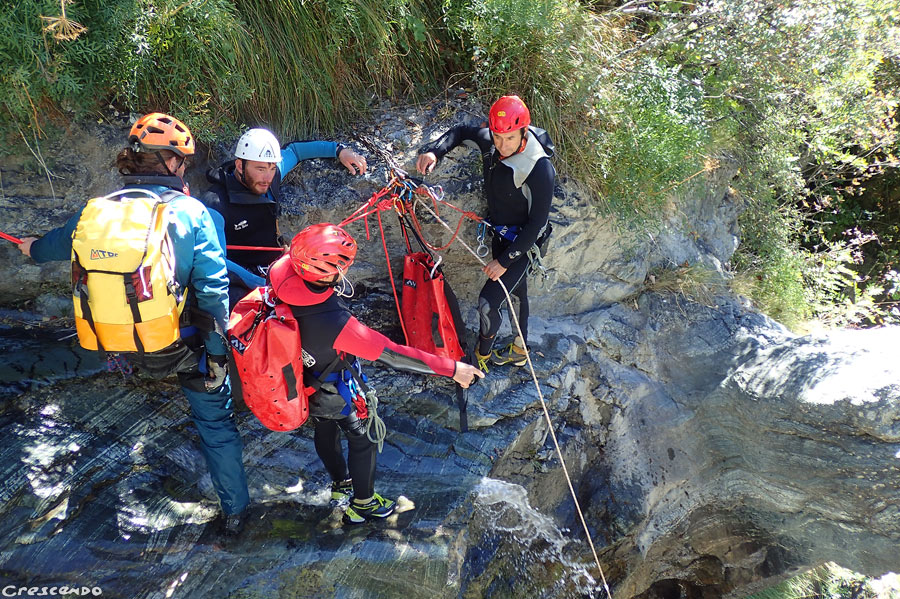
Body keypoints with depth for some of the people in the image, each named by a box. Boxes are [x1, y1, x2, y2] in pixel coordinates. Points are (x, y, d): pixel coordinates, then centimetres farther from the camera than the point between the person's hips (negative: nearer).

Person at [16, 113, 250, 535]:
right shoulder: (191, 211, -16)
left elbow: (58, 243, 17)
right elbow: (212, 290, -20)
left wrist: (33, 248, 40)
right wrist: (216, 353, -9)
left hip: (124, 349, 3)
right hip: (182, 348, -3)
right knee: (215, 421, 16)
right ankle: (234, 510, 29)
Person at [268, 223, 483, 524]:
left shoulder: (282, 271, -30)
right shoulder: (333, 322, -47)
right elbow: (391, 354, -41)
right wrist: (452, 368, -34)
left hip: (304, 382, 7)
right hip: (336, 393, -7)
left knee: (325, 430, 32)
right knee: (362, 440, 21)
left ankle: (340, 482, 60)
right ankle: (363, 504, 45)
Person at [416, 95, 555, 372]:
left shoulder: (540, 169, -32)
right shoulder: (489, 141, -13)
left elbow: (538, 222, -26)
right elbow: (461, 132, 8)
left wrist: (505, 260, -23)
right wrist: (433, 151, -12)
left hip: (524, 243, -7)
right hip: (500, 234, 7)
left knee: (489, 301, -13)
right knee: (517, 292, 24)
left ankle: (483, 354, 16)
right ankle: (519, 350, 45)